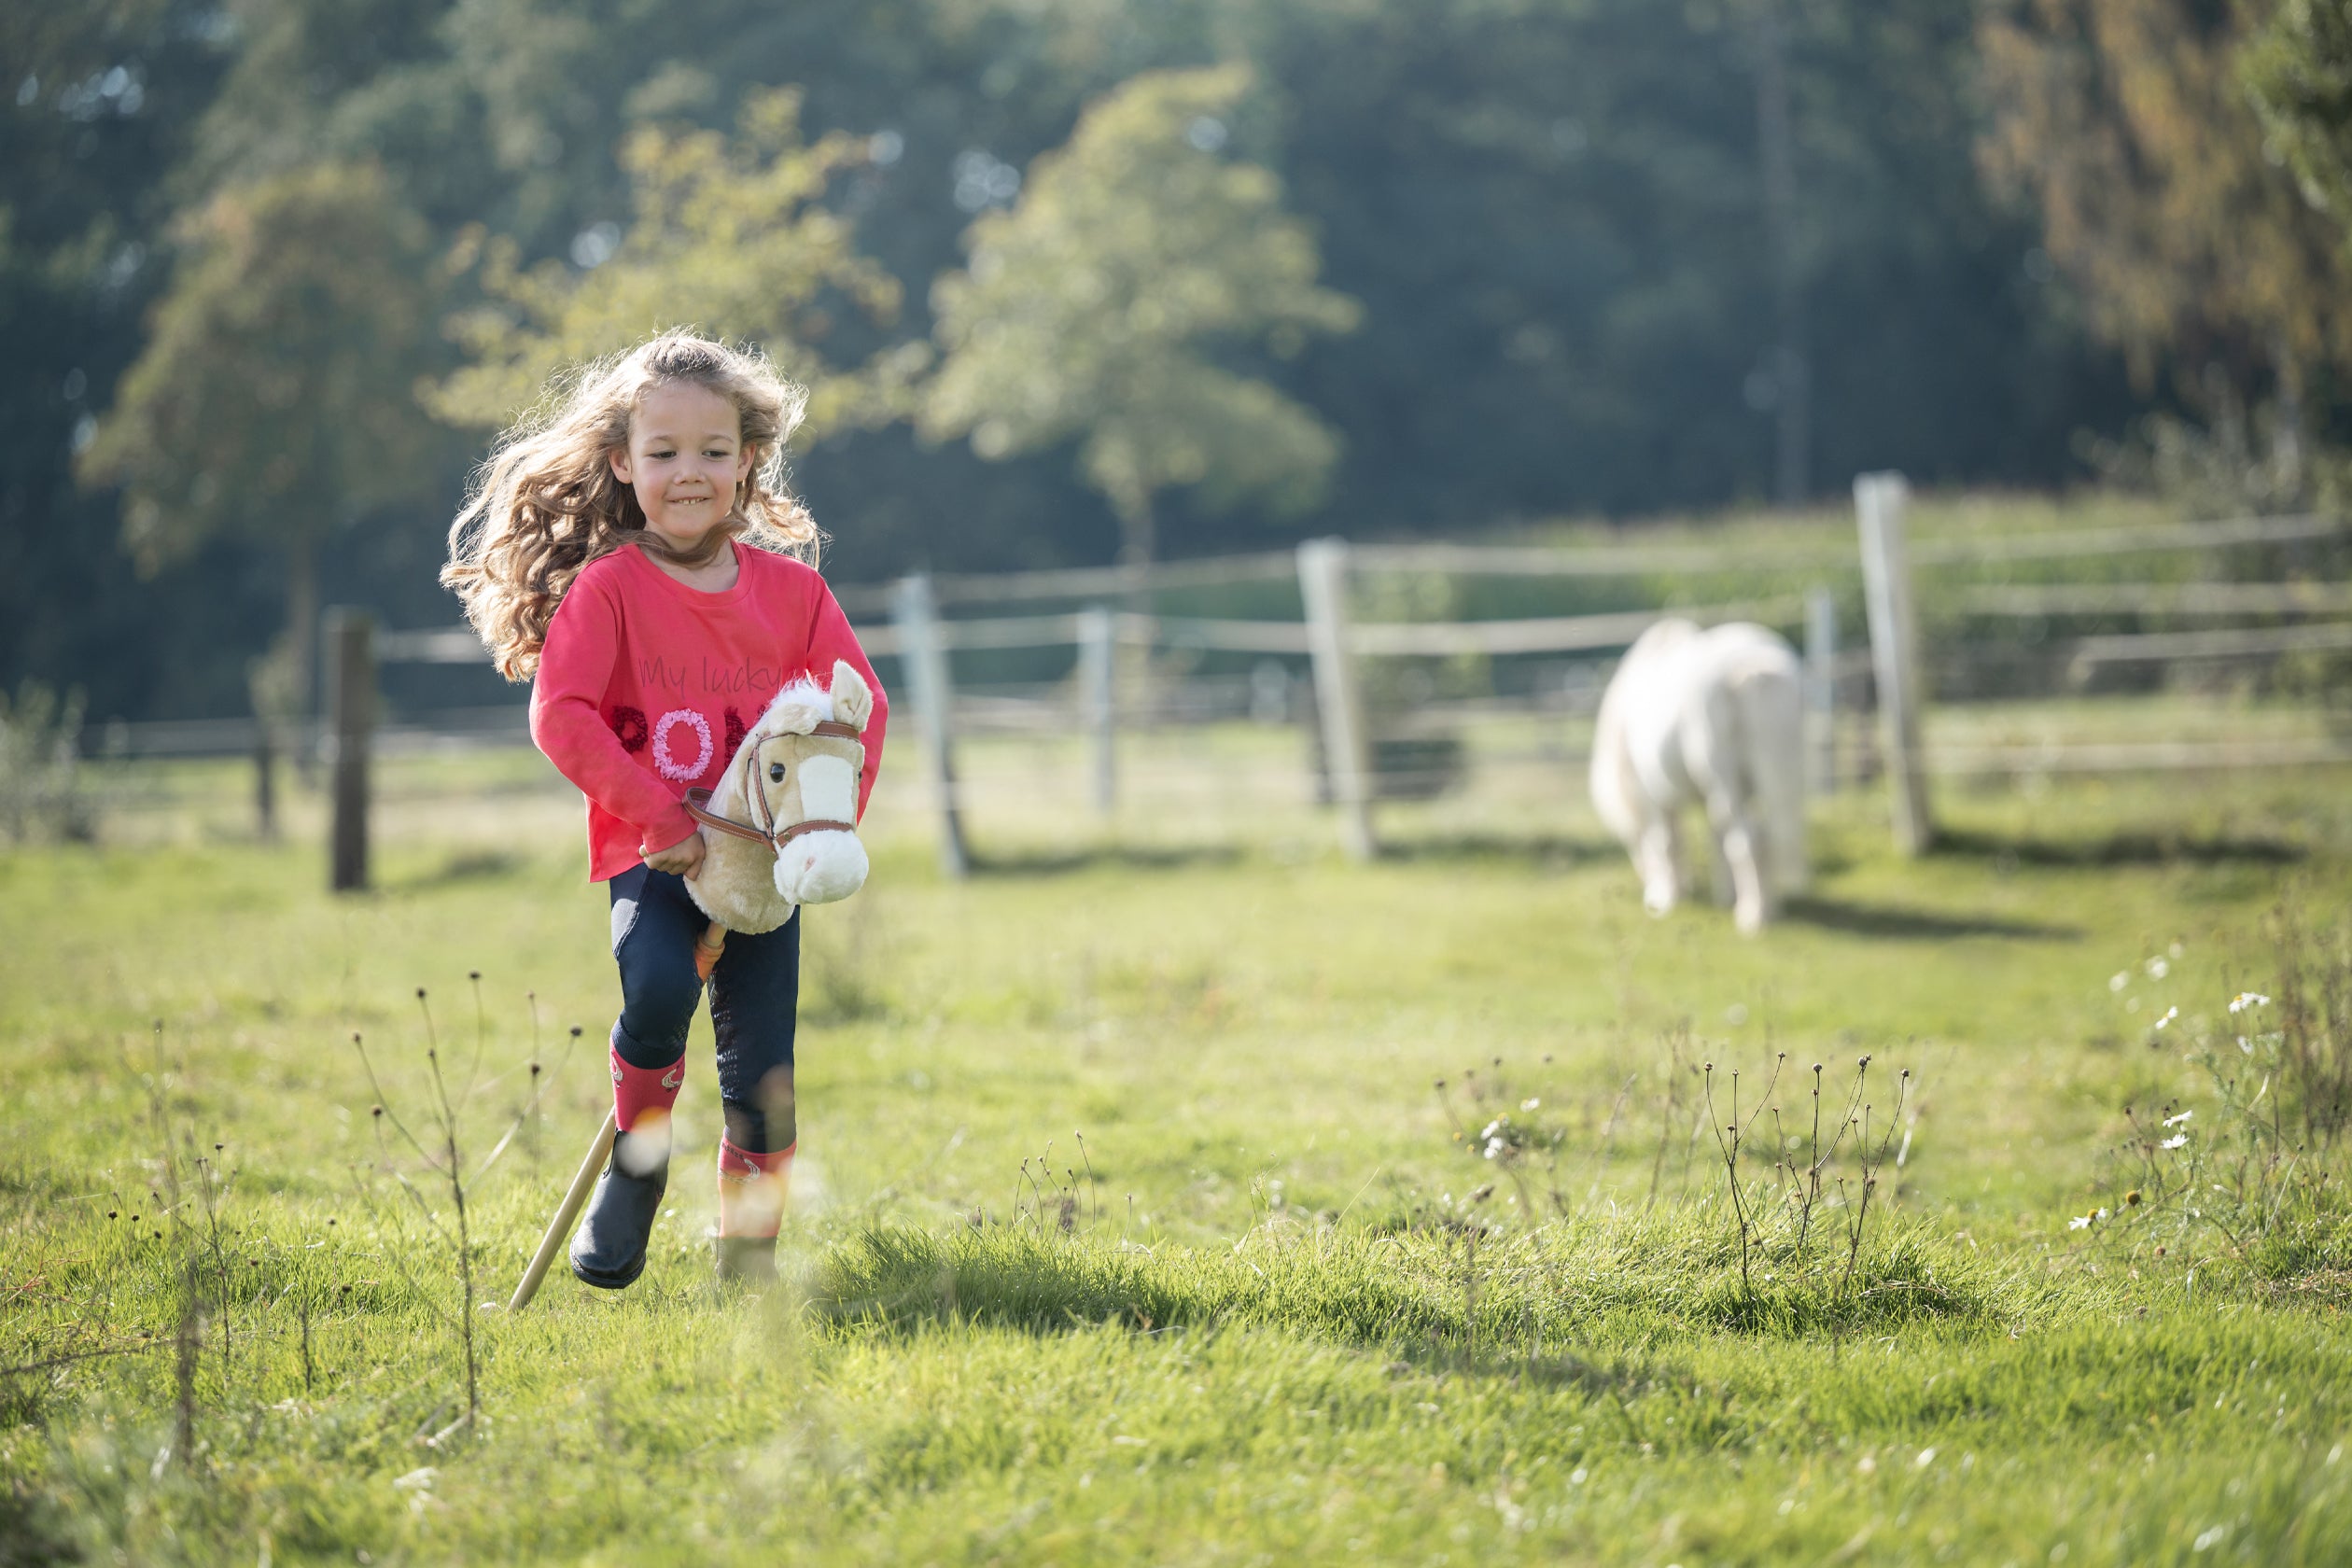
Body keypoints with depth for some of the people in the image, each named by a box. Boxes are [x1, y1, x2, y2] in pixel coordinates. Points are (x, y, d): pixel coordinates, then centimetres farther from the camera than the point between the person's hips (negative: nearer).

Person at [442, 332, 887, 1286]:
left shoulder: (791, 589, 6)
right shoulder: (608, 586, -4)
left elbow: (861, 707, 10)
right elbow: (559, 715, -12)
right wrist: (660, 818, -18)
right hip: (650, 857, -3)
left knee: (762, 1077, -3)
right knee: (658, 989, -31)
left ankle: (748, 1270, 13)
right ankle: (636, 1162, -3)